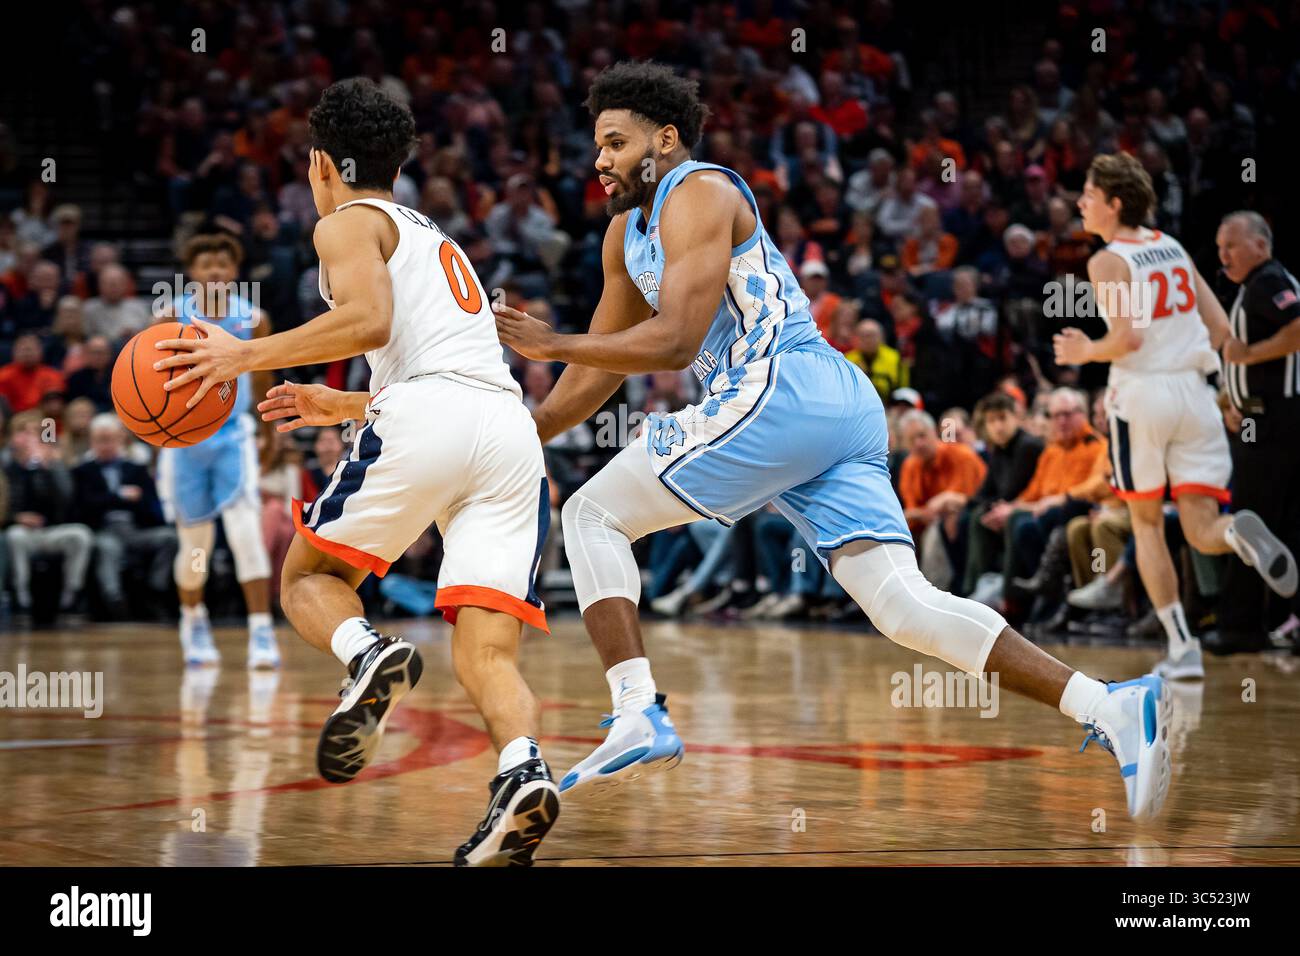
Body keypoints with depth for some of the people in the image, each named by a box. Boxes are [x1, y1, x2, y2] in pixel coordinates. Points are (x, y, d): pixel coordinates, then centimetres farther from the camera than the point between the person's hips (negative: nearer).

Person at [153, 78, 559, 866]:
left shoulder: (349, 224, 12)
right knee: (487, 655, -2)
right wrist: (344, 406, 51)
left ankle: (370, 656, -19)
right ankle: (523, 772, -32)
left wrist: (246, 356, -2)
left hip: (428, 416, -6)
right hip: (513, 425, 6)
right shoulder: (436, 239, 37)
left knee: (308, 576, 13)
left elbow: (368, 321, -8)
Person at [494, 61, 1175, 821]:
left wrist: (551, 344, -7)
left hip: (783, 392, -9)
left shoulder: (699, 193, -1)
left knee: (593, 515, 0)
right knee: (904, 604, -6)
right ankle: (1112, 708, -19)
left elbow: (675, 343, -13)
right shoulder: (628, 230, 28)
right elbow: (603, 368, 35)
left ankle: (639, 719, -13)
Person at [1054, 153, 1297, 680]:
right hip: (1193, 393, 5)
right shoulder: (1174, 249, 12)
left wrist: (1085, 352, -1)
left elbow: (1127, 338, -19)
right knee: (1201, 531, 4)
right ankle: (1239, 532, -32)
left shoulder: (1108, 262, -7)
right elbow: (1220, 329, 10)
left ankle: (1182, 648, 7)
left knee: (1147, 523, 12)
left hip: (1141, 394, -5)